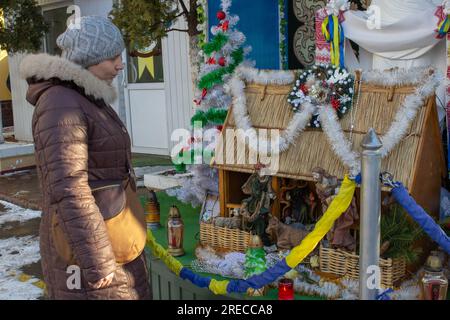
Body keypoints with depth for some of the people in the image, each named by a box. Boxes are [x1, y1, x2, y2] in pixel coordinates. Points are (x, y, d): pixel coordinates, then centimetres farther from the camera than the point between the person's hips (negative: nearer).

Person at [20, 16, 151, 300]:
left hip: (115, 238, 9)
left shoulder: (86, 99, 11)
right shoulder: (61, 106, -19)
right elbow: (67, 189, -25)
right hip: (89, 245, -9)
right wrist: (97, 261, -24)